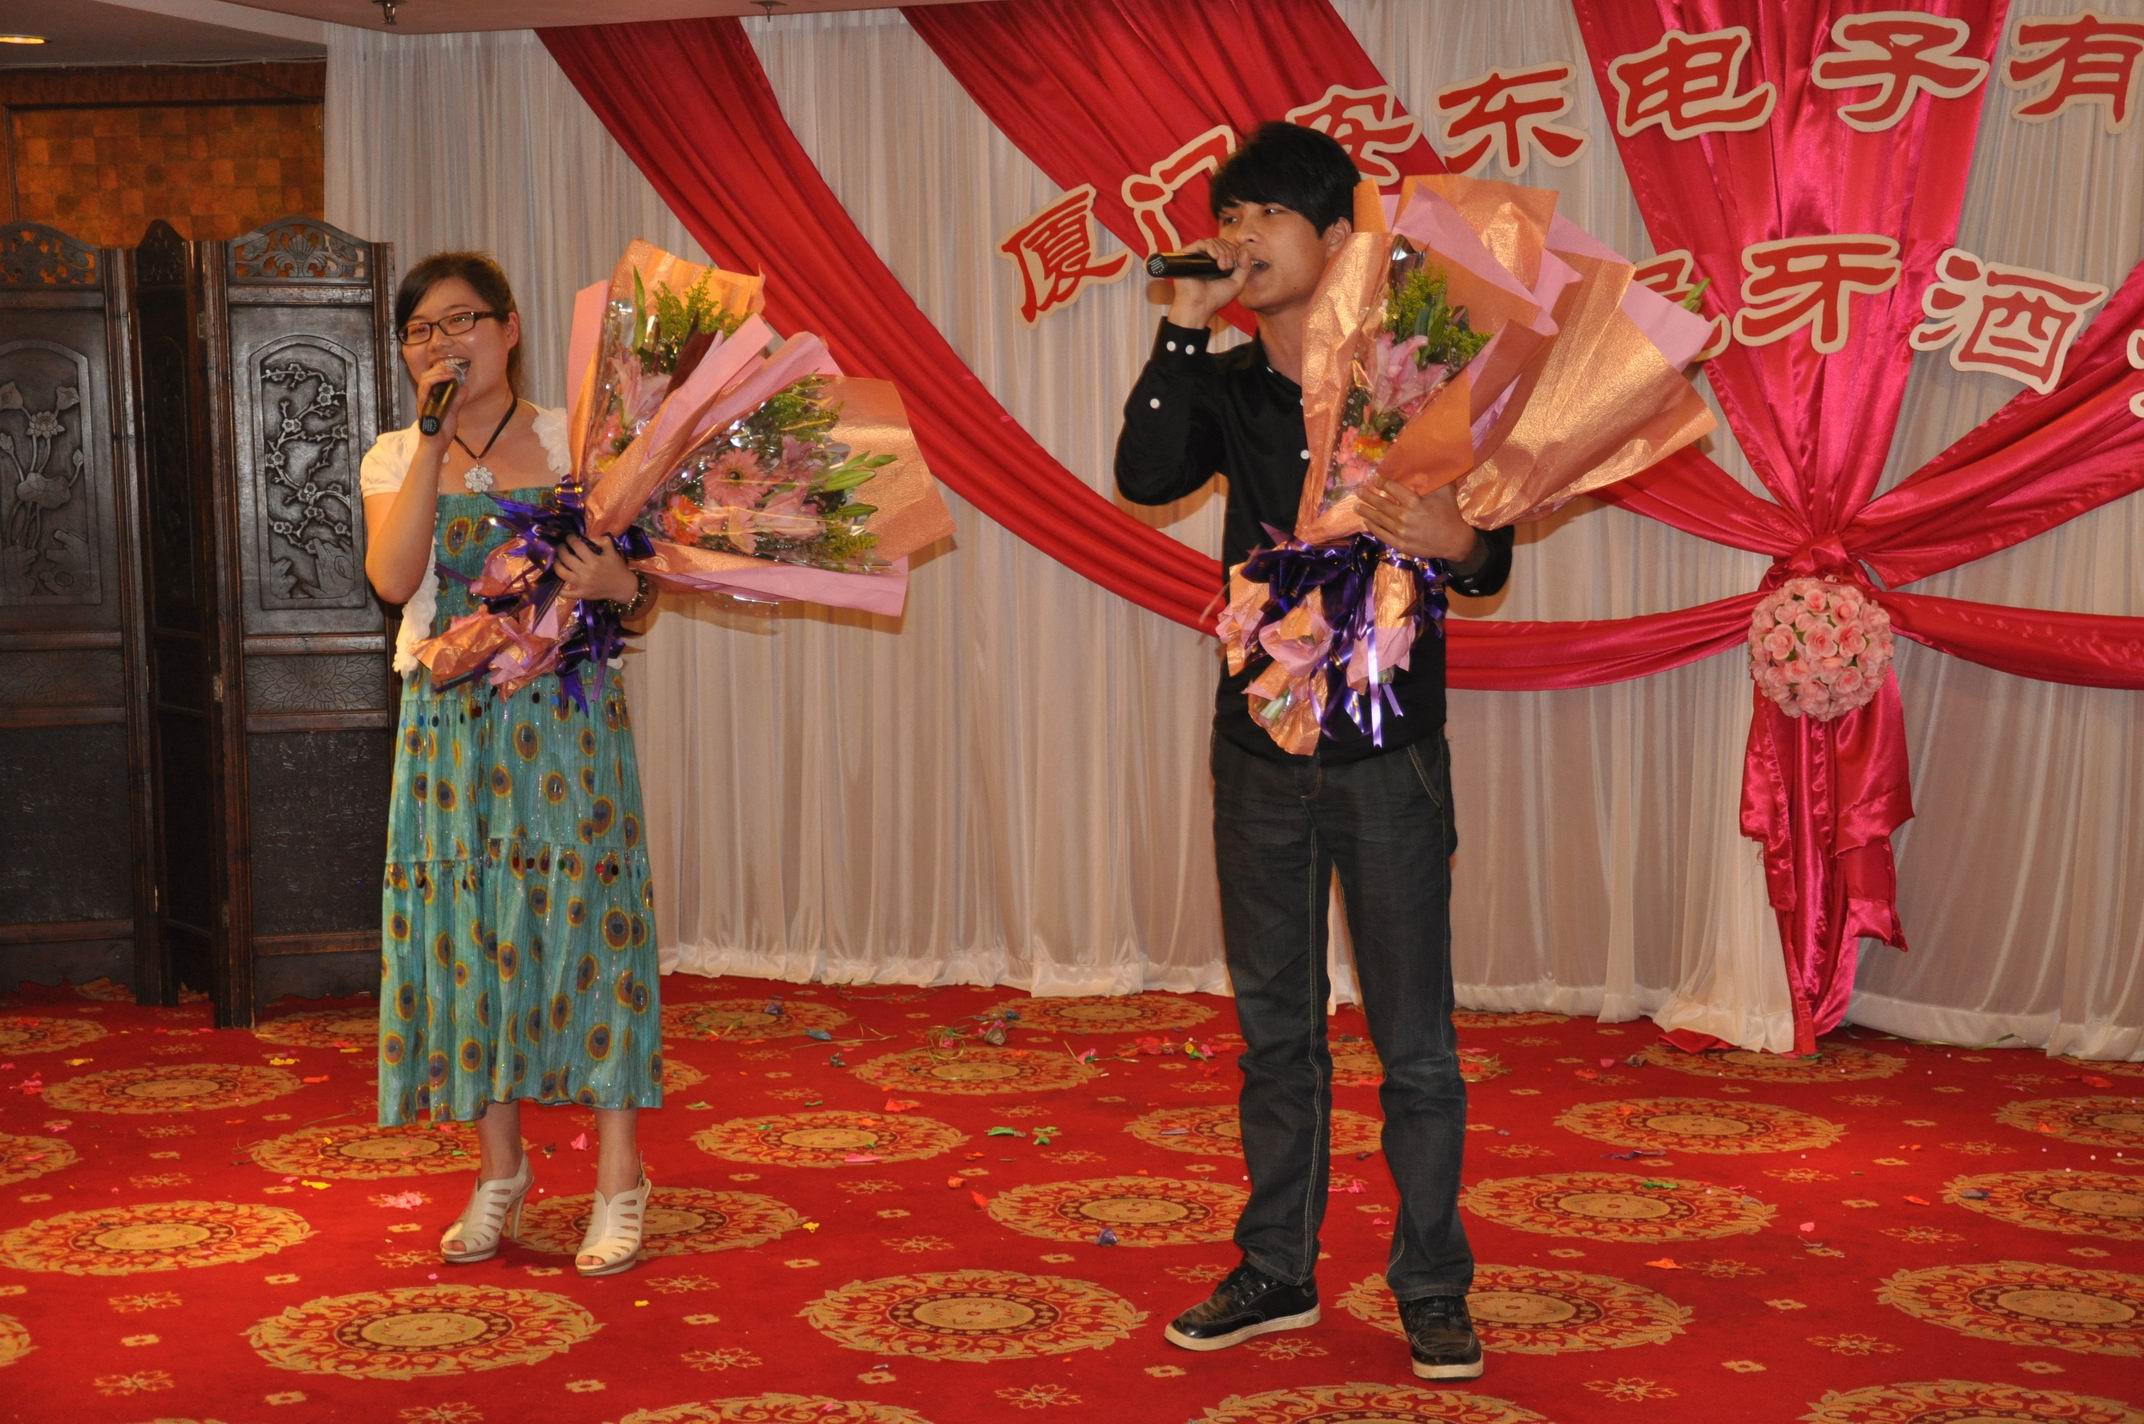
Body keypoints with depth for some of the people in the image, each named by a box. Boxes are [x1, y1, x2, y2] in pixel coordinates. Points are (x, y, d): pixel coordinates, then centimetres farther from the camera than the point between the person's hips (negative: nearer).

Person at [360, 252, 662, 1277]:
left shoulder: (572, 442, 2)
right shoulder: (395, 460, 9)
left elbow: (638, 581, 3)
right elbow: (393, 579, -10)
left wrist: (620, 584, -21)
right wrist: (435, 438, -13)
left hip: (565, 718, -3)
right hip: (449, 723, 3)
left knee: (584, 918, -5)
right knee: (466, 926, 4)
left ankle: (619, 1181, 3)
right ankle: (499, 1169, 19)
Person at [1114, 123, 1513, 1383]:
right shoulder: (1227, 388, 5)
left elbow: (1491, 560, -2)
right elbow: (1146, 477, -13)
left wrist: (1460, 542, -24)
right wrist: (1182, 331, -15)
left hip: (1389, 755, -4)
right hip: (1259, 748, 4)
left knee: (1415, 1041, 2)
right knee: (1275, 1030, 14)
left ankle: (1433, 1290, 15)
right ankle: (1278, 1274, 26)